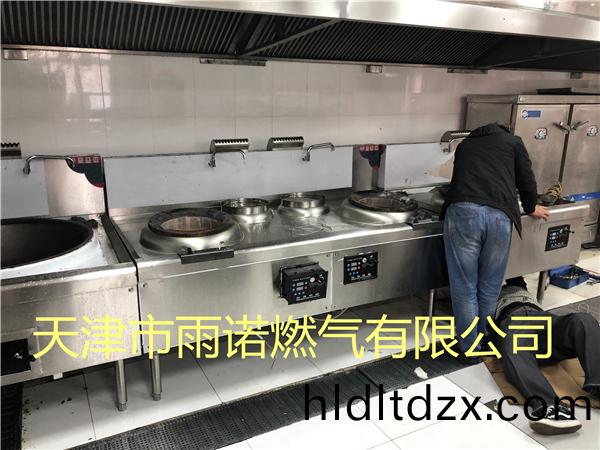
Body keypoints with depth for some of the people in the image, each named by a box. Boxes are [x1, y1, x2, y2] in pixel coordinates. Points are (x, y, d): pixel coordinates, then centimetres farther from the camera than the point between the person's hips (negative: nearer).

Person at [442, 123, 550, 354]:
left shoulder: (464, 145, 32)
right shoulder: (513, 141, 25)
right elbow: (526, 181, 23)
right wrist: (531, 208, 44)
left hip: (462, 212, 1)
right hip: (499, 216, 0)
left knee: (464, 287, 8)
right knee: (490, 288, 15)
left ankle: (470, 349, 17)